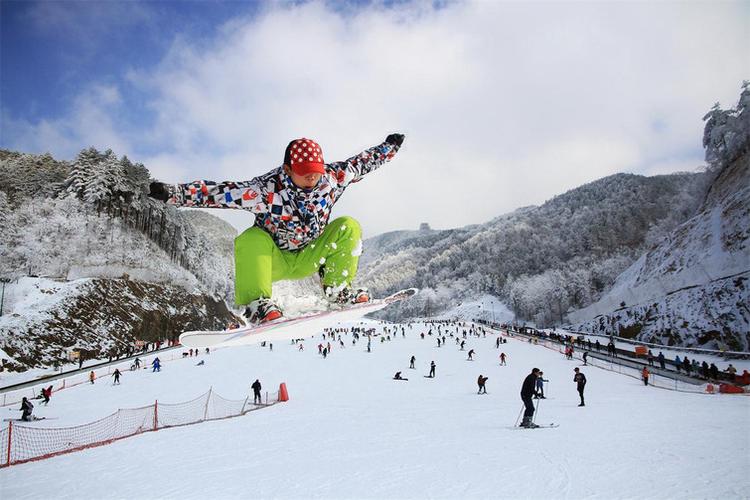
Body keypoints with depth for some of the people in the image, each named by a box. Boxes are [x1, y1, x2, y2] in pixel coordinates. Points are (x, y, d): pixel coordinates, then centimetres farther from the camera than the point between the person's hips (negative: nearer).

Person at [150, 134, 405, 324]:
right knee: (252, 240, -35)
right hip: (271, 259, -4)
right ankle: (257, 303, -37)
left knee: (348, 227, -13)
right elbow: (220, 192, -32)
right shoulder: (267, 189, -27)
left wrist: (389, 146, 13)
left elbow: (359, 163, 3)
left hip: (309, 258, 4)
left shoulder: (331, 177, -14)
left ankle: (338, 288, -9)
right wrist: (173, 193, -41)